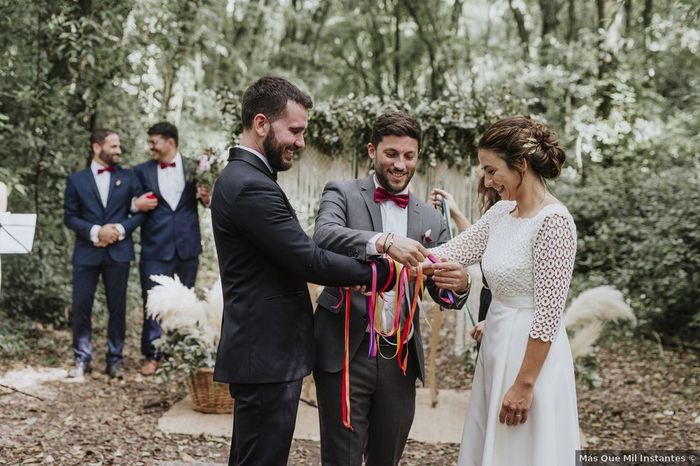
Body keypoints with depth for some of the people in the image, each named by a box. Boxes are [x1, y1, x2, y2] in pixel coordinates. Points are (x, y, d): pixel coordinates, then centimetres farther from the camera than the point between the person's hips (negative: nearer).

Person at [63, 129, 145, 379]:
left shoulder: (128, 177, 8)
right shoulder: (76, 180, 5)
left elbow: (139, 212, 5)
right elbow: (70, 217, 2)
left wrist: (120, 229, -12)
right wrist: (96, 231, -13)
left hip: (118, 251, 1)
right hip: (86, 252, 0)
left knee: (117, 307, 5)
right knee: (81, 305, -1)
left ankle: (114, 360, 15)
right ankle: (82, 360, 11)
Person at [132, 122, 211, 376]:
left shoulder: (194, 168, 2)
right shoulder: (142, 171, 3)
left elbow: (209, 198, 7)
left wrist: (207, 198, -15)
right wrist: (136, 205, -12)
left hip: (187, 247, 1)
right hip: (156, 248, -1)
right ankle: (152, 355, 11)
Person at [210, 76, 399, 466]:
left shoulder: (241, 177, 14)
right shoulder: (252, 186, -20)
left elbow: (294, 255, 18)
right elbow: (310, 260, -21)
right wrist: (385, 271, -11)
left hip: (259, 350, 11)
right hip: (268, 355, -11)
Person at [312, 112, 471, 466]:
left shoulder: (431, 219, 11)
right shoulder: (342, 194, 2)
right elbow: (324, 236, -19)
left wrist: (460, 285, -16)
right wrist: (383, 241, -36)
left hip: (400, 359, 4)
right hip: (346, 353, -3)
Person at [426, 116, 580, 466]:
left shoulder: (554, 220, -18)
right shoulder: (501, 212, 7)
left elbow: (548, 313, -20)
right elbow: (452, 253, 5)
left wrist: (524, 385, -19)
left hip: (530, 355, -8)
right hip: (496, 348, 8)